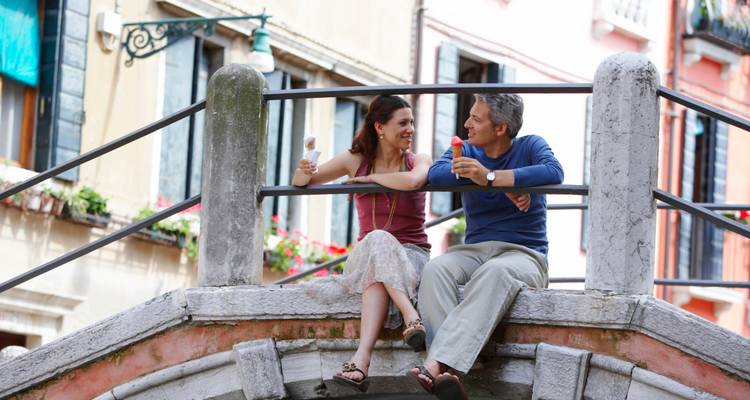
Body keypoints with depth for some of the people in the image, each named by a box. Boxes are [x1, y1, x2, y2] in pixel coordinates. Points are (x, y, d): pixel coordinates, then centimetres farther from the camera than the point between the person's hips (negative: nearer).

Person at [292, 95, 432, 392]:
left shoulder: (418, 161, 2)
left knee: (379, 241, -37)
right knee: (376, 239, -36)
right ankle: (412, 319, -53)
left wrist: (370, 178, -10)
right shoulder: (355, 160, 7)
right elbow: (300, 183, 11)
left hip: (412, 256, -1)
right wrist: (304, 173, -14)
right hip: (366, 255, 1)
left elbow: (412, 181, -25)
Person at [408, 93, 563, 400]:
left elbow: (554, 173, -19)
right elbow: (436, 173, -8)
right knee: (435, 270, -30)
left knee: (494, 273, -39)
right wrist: (506, 186, -17)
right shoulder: (465, 151, 15)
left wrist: (490, 177, -24)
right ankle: (450, 375, -49)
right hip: (474, 251, 4)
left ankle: (438, 364, -54)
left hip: (524, 254, -4)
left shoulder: (530, 147, 4)